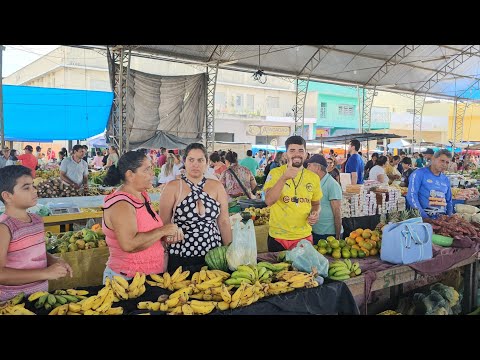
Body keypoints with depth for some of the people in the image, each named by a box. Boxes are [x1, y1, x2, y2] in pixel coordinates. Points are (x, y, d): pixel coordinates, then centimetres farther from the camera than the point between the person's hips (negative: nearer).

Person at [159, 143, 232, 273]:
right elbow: (164, 223, -1)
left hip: (214, 256, 2)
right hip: (181, 258, -2)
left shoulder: (217, 187, 3)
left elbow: (224, 222, 5)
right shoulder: (172, 188, -4)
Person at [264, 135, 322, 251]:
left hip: (304, 237, 3)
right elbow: (269, 201, -22)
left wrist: (315, 213, -6)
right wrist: (284, 177, -33)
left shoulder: (314, 177, 3)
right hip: (278, 237, -2)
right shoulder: (275, 173, -7)